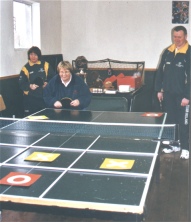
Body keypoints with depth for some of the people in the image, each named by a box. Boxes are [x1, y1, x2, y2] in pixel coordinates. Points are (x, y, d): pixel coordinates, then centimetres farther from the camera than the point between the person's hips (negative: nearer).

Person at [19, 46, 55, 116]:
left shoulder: (45, 65, 6)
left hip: (44, 96, 1)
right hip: (31, 98, 0)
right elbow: (21, 83, 1)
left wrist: (47, 83, -10)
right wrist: (29, 86, -16)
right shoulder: (25, 68, 4)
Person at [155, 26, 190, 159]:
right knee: (170, 121, 12)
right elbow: (160, 71, 12)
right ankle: (174, 145, 26)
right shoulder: (167, 52, 7)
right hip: (168, 93, 5)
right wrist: (159, 89, 8)